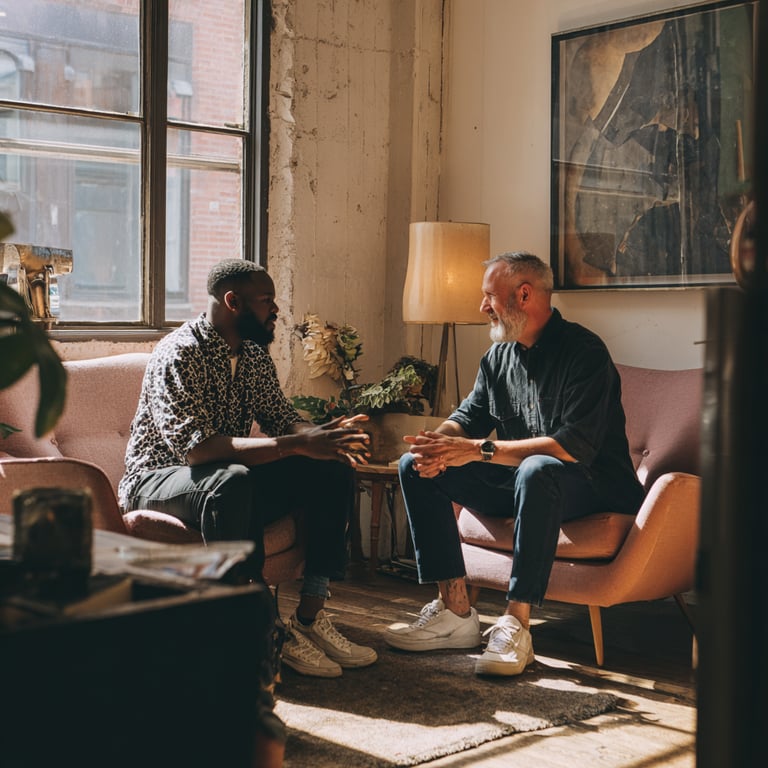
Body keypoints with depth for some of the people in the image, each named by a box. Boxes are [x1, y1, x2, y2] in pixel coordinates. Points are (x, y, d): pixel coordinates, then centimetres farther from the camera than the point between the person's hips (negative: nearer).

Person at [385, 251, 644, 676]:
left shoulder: (583, 351, -17)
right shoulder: (498, 355, 9)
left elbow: (575, 446, -27)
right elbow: (469, 414, 14)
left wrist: (478, 449, -30)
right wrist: (441, 442, -13)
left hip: (589, 485, -8)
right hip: (516, 479, 8)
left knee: (536, 472, -42)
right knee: (416, 467, -5)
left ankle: (516, 622, -35)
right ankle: (454, 609, -11)